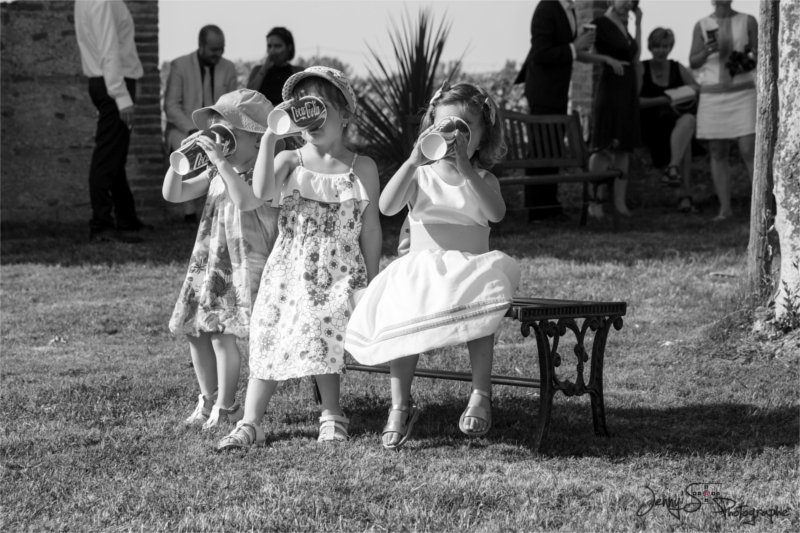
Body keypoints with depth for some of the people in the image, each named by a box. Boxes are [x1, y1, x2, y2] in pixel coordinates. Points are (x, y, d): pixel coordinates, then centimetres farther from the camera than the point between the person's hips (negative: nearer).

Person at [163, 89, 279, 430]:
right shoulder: (215, 173, 11)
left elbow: (248, 200, -31)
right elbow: (173, 194, 10)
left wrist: (221, 161, -31)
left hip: (244, 265, -7)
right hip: (207, 262, 8)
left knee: (222, 334, -13)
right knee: (195, 332, 8)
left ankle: (226, 407, 2)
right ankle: (208, 401, 24)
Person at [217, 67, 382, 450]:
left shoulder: (361, 168, 7)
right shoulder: (289, 161, 6)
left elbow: (370, 229, 8)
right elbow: (262, 191, -16)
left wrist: (372, 284, 6)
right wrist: (270, 135, -16)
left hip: (339, 274, -1)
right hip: (289, 270, 1)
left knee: (320, 337, -21)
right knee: (269, 342, -6)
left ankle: (332, 417, -4)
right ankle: (250, 424, -2)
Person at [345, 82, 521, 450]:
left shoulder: (483, 181, 11)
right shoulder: (420, 176, 10)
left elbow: (496, 213, -13)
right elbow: (387, 207, -10)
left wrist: (466, 169, -22)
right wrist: (413, 161, -20)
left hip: (470, 271, 0)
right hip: (421, 271, 0)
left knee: (483, 297, -35)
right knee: (402, 308, -30)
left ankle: (480, 395, -29)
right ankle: (400, 406, -23)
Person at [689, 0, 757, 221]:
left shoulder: (748, 22, 2)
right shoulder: (702, 26, 4)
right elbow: (693, 63, 0)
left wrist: (749, 62, -18)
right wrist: (708, 50, -20)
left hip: (742, 95, -1)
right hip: (712, 97, 1)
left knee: (749, 152, -10)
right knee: (717, 154, 2)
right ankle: (725, 208, 9)